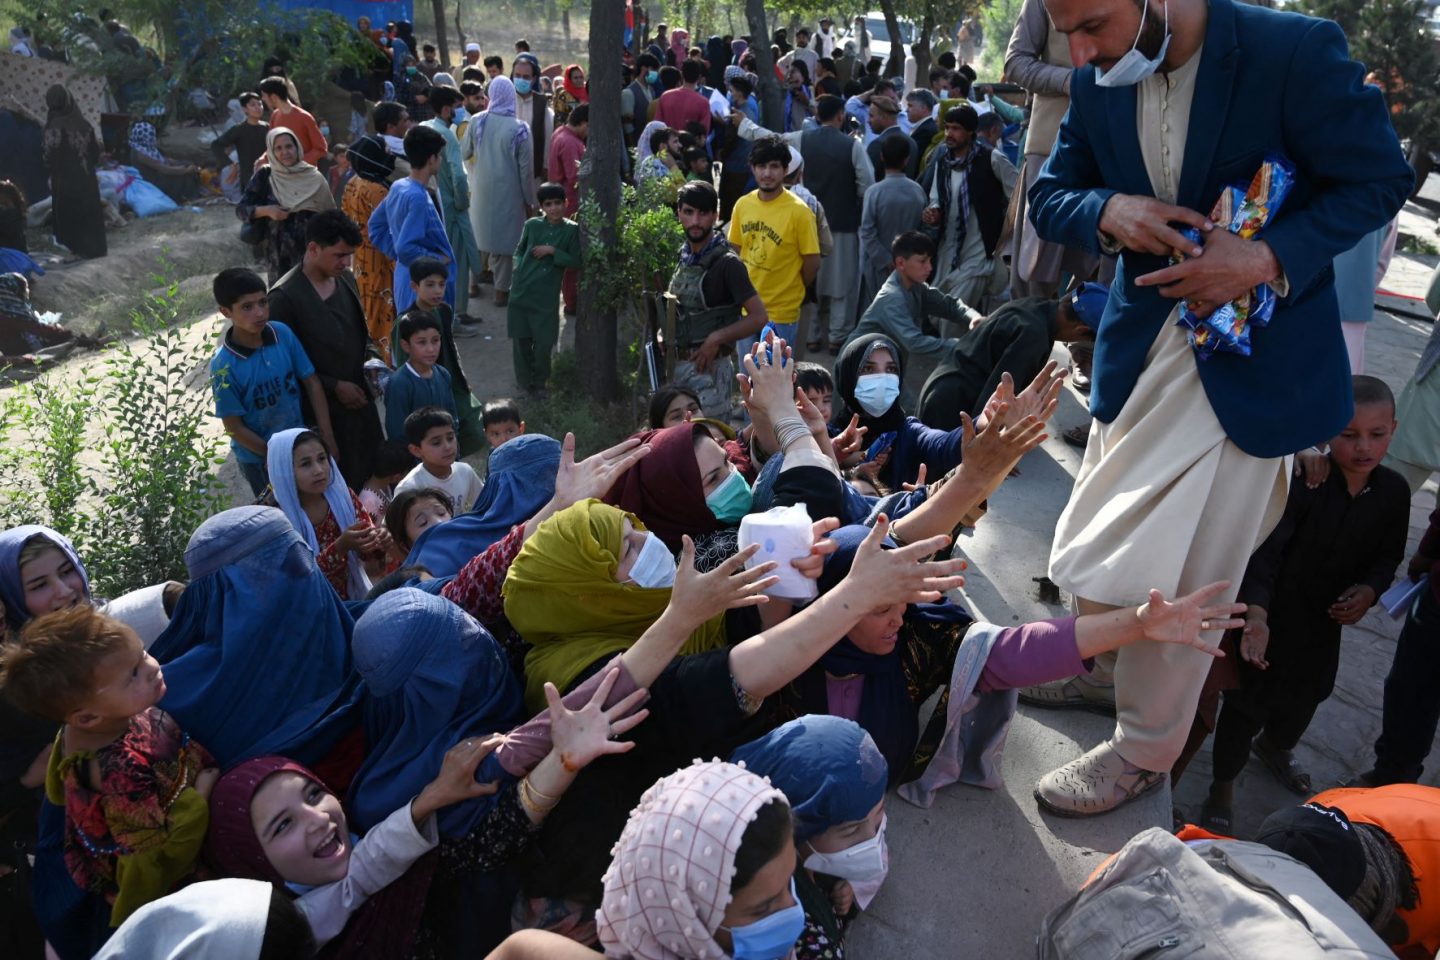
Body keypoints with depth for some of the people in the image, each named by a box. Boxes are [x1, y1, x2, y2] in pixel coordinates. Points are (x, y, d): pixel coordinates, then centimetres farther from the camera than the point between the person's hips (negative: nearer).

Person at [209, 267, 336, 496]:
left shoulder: (283, 333, -13)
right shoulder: (224, 365, -21)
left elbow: (311, 382, -5)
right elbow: (234, 426, -15)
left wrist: (327, 438, -8)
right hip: (259, 459, -3)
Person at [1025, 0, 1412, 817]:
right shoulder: (1096, 82, -1)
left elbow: (1381, 179, -6)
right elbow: (1049, 198, 8)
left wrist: (1269, 259, -23)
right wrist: (1107, 211, -15)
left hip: (1254, 353, -4)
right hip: (1143, 343, 5)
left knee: (1186, 578, 0)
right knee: (1100, 561, 11)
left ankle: (1145, 751, 21)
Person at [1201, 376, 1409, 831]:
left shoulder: (1394, 491, -7)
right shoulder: (1302, 480, -25)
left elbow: (1388, 556, 7)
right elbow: (1266, 548, -31)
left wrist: (1369, 590, -14)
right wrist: (1255, 612, -43)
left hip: (1326, 620, 6)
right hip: (1270, 612, -6)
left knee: (1305, 695, 27)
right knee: (1247, 700, 4)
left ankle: (1276, 745, 60)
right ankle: (1222, 789, 24)